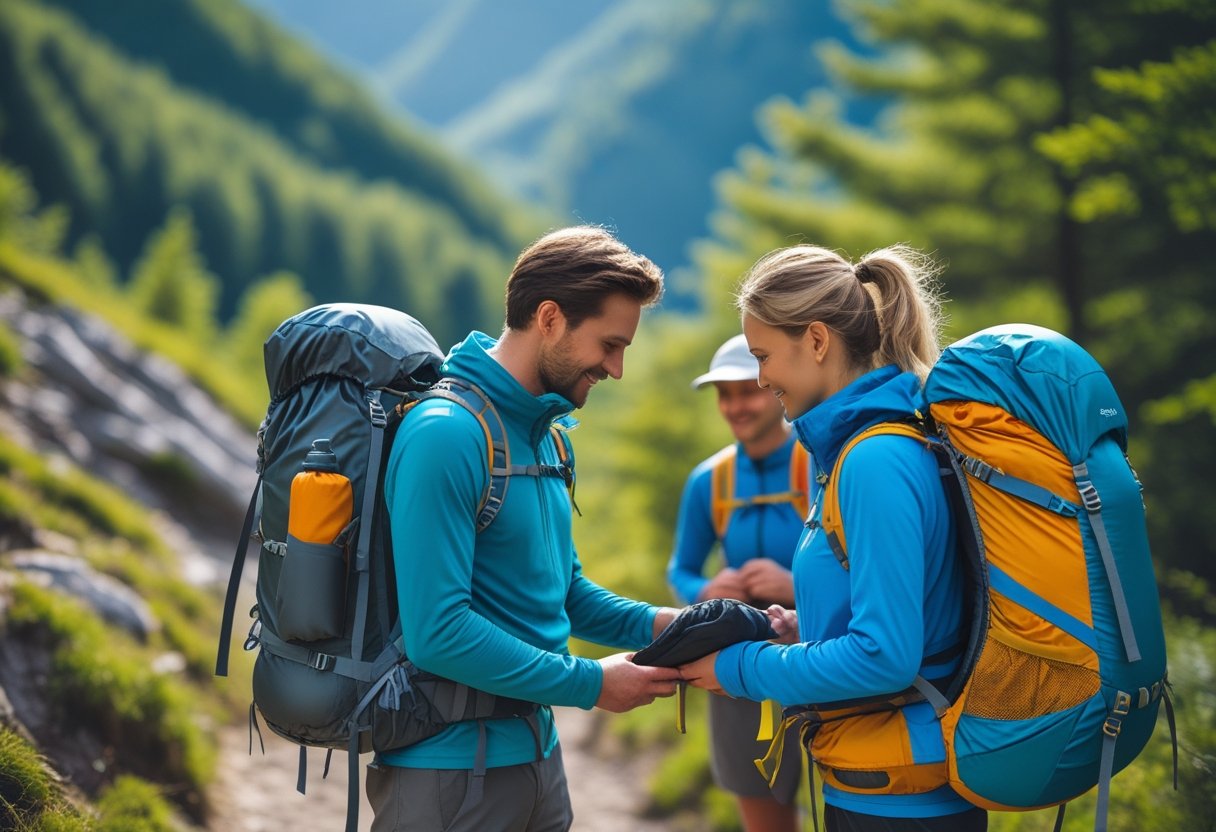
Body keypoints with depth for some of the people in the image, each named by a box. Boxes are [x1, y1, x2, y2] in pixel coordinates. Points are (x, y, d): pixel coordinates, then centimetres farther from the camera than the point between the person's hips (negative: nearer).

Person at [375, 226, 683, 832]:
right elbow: (437, 633, -25)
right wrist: (591, 684, -17)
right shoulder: (447, 434, -19)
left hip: (536, 754, 8)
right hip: (452, 771, -8)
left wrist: (652, 623, 1)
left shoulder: (543, 434, 9)